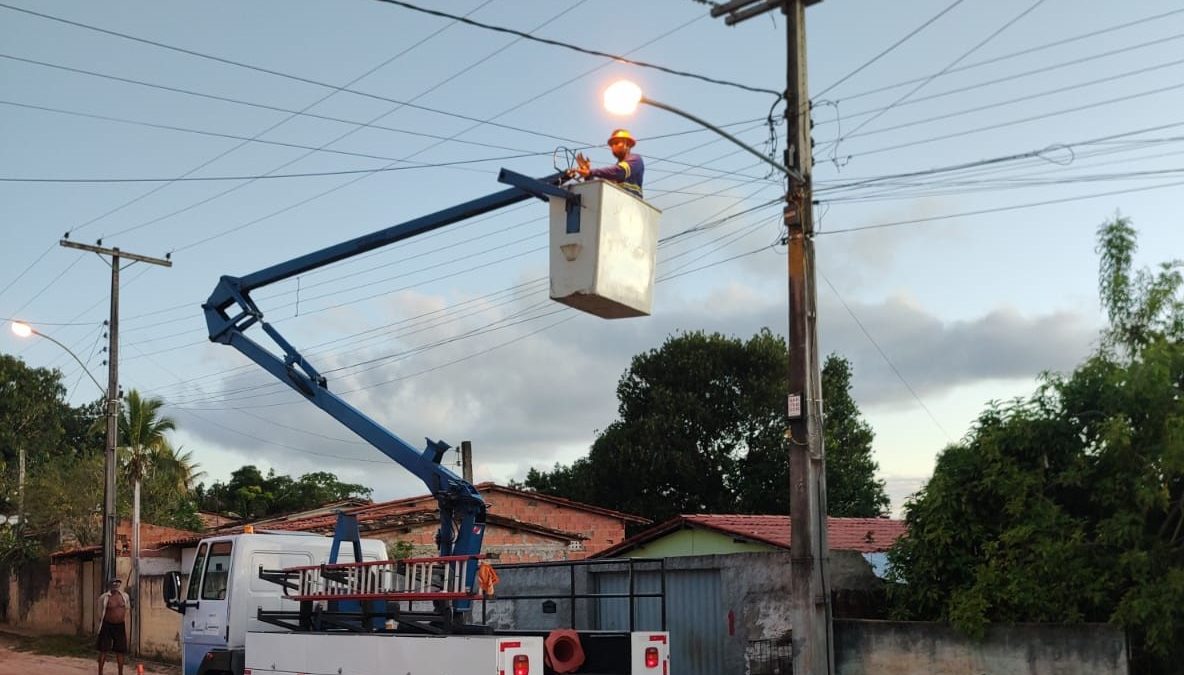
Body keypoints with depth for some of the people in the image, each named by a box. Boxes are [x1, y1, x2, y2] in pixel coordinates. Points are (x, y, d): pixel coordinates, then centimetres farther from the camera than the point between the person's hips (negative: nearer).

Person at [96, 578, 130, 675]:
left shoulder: (124, 596, 4)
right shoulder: (104, 598, -8)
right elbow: (100, 614, 0)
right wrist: (101, 626, 1)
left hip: (120, 626, 3)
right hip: (107, 626, -3)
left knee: (120, 650, 7)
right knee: (103, 650, 1)